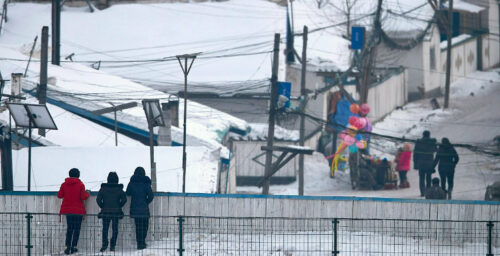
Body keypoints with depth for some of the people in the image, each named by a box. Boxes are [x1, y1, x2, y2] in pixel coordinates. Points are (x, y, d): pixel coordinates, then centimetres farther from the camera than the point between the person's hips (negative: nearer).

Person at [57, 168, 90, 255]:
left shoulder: (64, 184, -1)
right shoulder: (80, 185, -9)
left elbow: (59, 195, 1)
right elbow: (83, 197, -14)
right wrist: (87, 194, 7)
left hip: (67, 210, 3)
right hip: (78, 211, -3)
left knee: (69, 228, 13)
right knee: (77, 228, 6)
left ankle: (68, 247, 4)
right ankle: (73, 246, -1)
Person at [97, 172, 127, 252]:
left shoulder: (103, 188, -2)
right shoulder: (119, 189, -2)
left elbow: (98, 199, -8)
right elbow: (124, 199, -9)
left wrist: (102, 207, 6)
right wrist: (119, 206, 5)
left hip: (105, 212, 0)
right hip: (116, 212, 0)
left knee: (105, 229, 9)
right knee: (115, 229, 8)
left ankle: (104, 245, -2)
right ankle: (112, 246, 2)